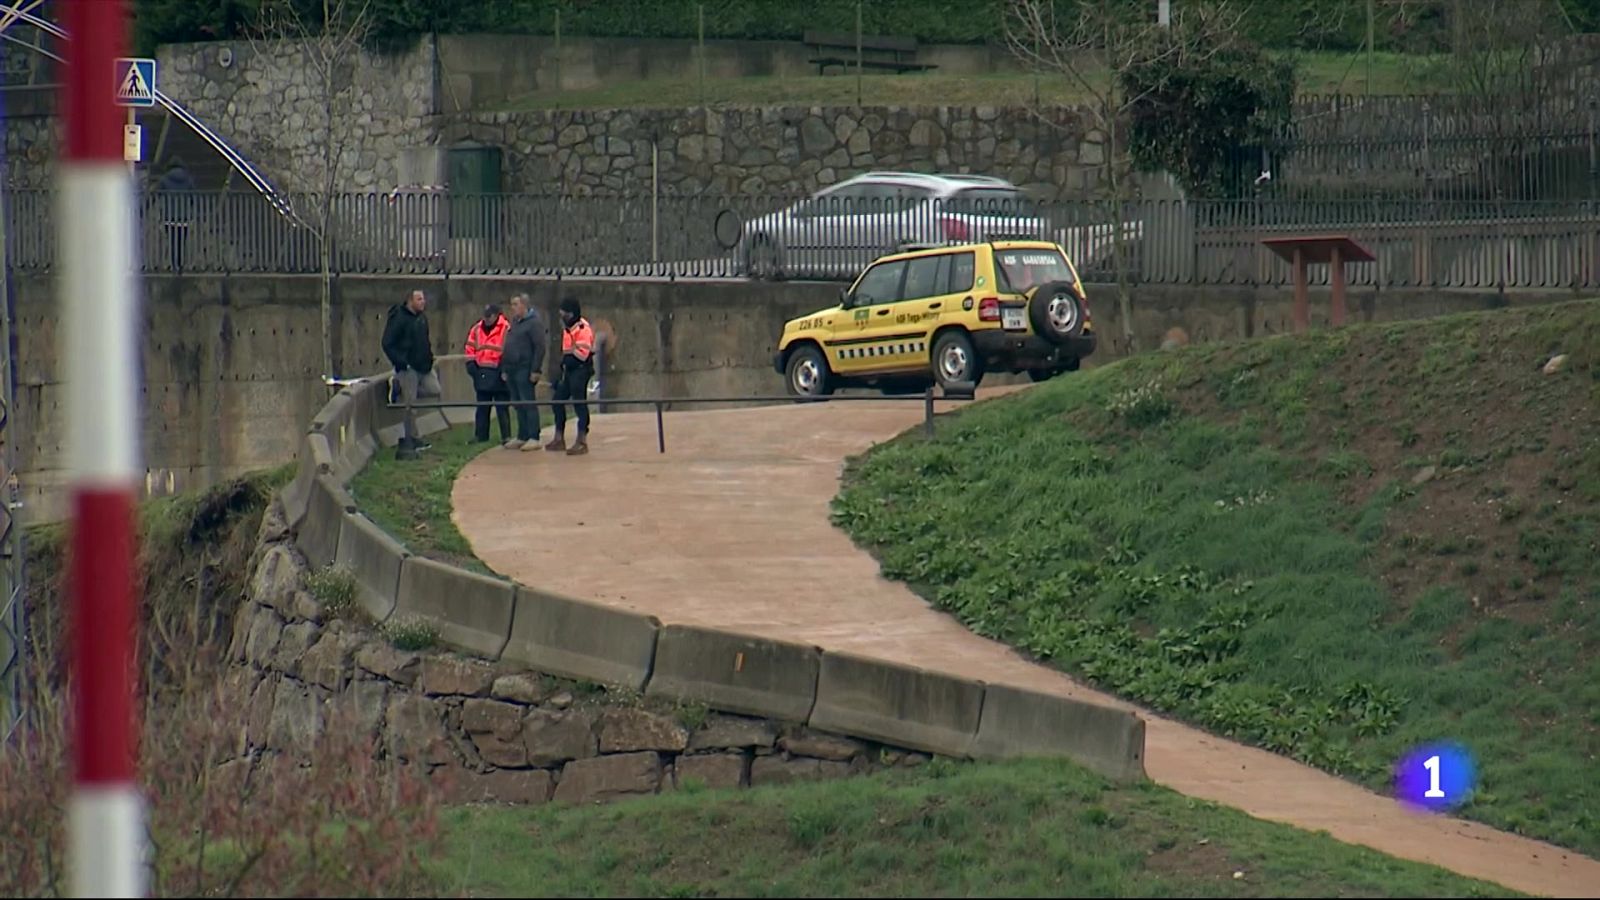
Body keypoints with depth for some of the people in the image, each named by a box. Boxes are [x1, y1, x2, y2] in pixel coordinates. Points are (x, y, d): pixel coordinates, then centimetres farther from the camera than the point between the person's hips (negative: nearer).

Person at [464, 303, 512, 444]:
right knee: (482, 407, 10)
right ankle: (480, 436, 15)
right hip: (482, 373, 5)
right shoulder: (477, 328, 10)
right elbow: (470, 348, 16)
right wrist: (471, 364, 4)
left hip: (498, 374, -5)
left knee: (502, 407, -1)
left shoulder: (506, 328, -8)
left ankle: (506, 436, 4)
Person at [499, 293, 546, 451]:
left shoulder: (534, 322, -9)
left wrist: (535, 370, -19)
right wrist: (504, 369, 18)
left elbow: (539, 347, -15)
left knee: (528, 403, -7)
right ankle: (522, 437, 15)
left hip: (525, 370, -9)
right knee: (518, 404, 10)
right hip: (512, 369, 9)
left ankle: (533, 438, -6)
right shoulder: (514, 322, 18)